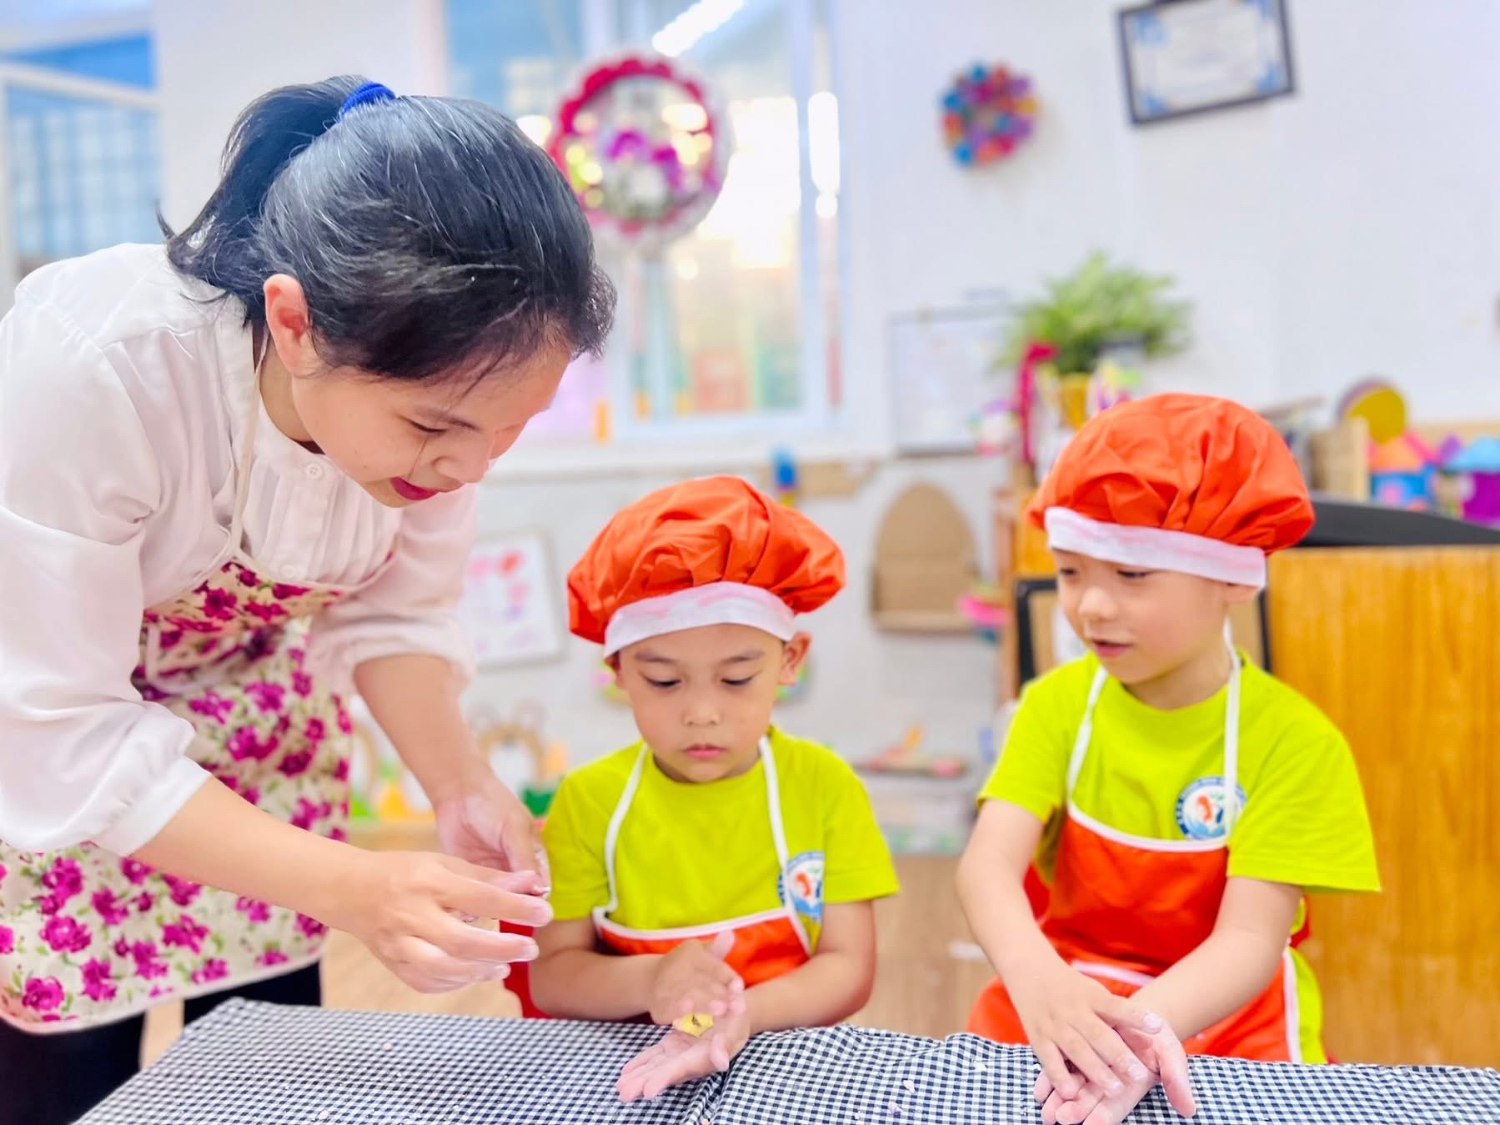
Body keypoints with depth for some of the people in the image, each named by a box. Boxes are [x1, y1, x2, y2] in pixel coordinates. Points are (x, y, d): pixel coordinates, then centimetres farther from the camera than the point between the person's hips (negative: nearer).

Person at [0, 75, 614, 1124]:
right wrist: (350, 887, -37)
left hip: (256, 713, 4)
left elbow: (394, 610, -8)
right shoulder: (87, 366, -37)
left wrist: (462, 787, -24)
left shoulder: (437, 379, -23)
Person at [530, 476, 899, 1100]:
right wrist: (647, 981, -21)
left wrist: (741, 1014, -22)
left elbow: (849, 968, -5)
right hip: (627, 1067, 0)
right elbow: (552, 975, -2)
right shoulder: (589, 799, -4)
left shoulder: (824, 785, -4)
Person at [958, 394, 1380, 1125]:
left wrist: (1139, 1027, -36)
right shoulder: (1057, 704, -4)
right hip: (1062, 997, 2)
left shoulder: (1293, 738, -12)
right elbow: (988, 865, -16)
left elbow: (1249, 939, -17)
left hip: (1222, 1016, -1)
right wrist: (1037, 981, -36)